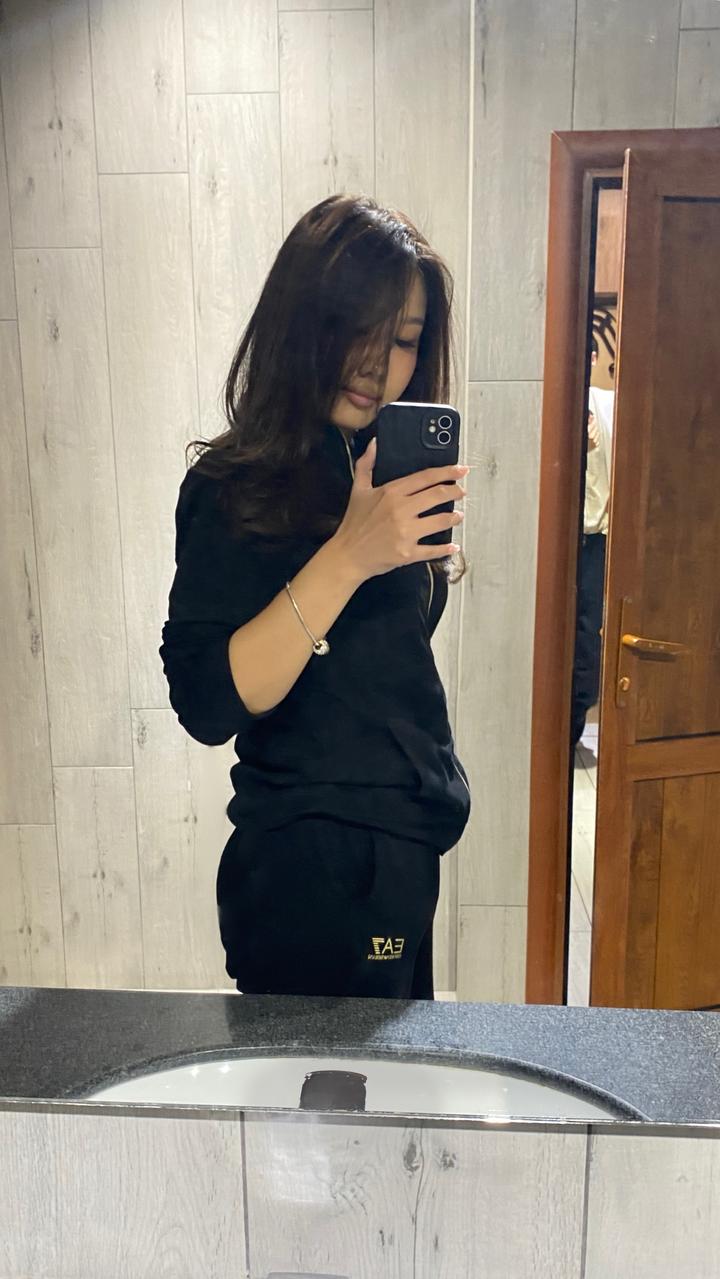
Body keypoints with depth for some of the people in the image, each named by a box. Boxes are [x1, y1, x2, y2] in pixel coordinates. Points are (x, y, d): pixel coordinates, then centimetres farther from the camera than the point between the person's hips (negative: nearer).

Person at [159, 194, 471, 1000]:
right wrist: (347, 558, -31)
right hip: (318, 871, -8)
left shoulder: (376, 472, 8)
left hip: (397, 855, 8)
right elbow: (209, 704, -27)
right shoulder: (236, 490, -15)